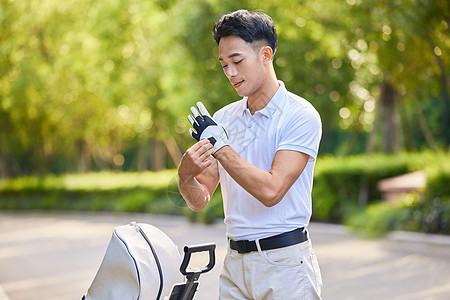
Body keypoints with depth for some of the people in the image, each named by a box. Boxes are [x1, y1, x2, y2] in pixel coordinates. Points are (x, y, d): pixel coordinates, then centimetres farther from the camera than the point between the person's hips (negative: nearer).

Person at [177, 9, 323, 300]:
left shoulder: (300, 116, -8)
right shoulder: (223, 118, 9)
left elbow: (271, 190, -19)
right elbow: (199, 200, 7)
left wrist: (220, 145, -14)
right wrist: (186, 174, -15)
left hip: (285, 264, -5)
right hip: (235, 263, 5)